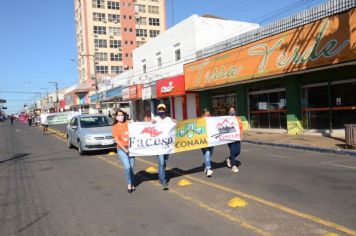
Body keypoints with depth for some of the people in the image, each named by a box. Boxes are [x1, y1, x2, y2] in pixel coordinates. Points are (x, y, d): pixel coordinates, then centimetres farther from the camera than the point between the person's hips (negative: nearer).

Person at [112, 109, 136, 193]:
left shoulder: (128, 124, 5)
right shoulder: (115, 127, -1)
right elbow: (117, 140, -6)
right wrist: (125, 149, -12)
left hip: (131, 148, 2)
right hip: (121, 149, -2)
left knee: (132, 167, 4)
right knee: (127, 167, -13)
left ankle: (132, 184, 20)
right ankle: (129, 183, 7)